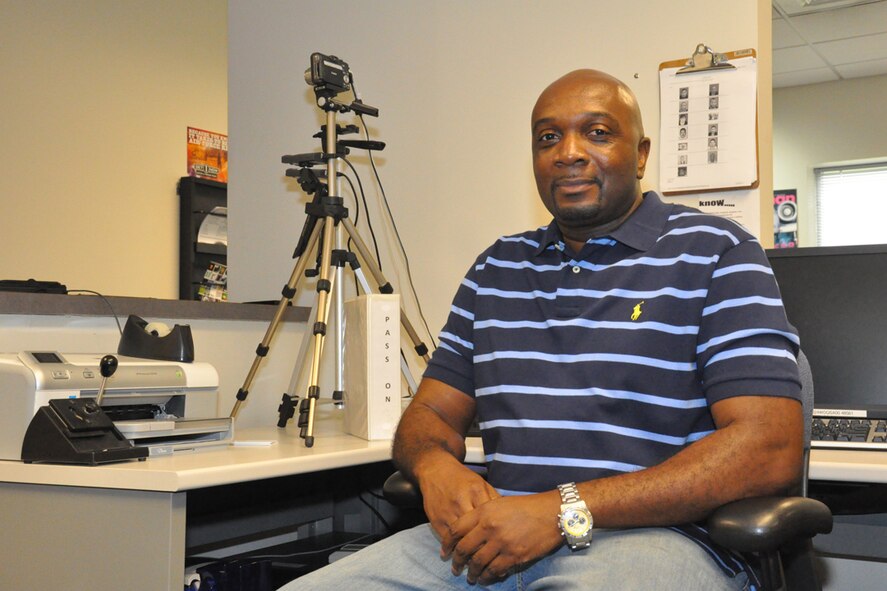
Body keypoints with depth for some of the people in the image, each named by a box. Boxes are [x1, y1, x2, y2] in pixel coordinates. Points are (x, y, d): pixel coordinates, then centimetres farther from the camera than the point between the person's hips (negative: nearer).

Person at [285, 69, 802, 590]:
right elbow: (430, 415, 19)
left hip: (653, 534, -5)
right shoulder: (497, 268, 19)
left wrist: (567, 510, -18)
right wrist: (435, 465, -8)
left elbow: (771, 449, -11)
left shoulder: (714, 254, 1)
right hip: (492, 536, 5)